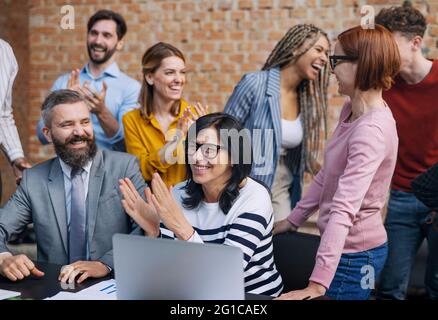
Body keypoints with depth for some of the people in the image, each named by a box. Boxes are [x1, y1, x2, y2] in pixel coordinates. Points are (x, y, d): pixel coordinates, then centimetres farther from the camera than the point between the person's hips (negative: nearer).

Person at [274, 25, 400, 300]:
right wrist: (293, 220, 14)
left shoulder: (372, 130, -27)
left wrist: (317, 284, -35)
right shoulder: (351, 110, 2)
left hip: (354, 255, -9)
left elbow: (344, 209, -33)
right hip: (347, 246, 9)